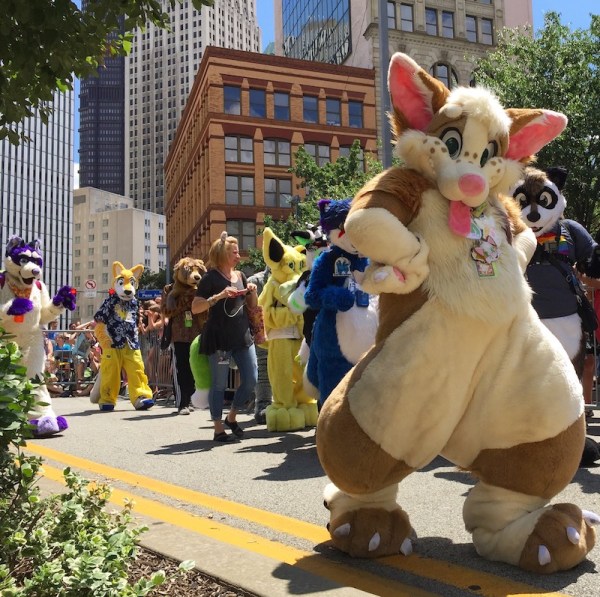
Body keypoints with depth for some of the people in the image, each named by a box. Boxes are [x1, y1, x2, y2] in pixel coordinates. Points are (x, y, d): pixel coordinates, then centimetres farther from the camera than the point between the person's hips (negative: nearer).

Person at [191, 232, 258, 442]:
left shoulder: (240, 276, 12)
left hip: (242, 336, 6)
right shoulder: (211, 277, -6)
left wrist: (253, 292, -2)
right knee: (219, 384, 1)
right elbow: (195, 308, -12)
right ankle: (219, 430, 12)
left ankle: (231, 417, 25)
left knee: (251, 380, 4)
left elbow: (253, 305, 19)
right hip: (219, 338, -6)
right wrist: (219, 296, -22)